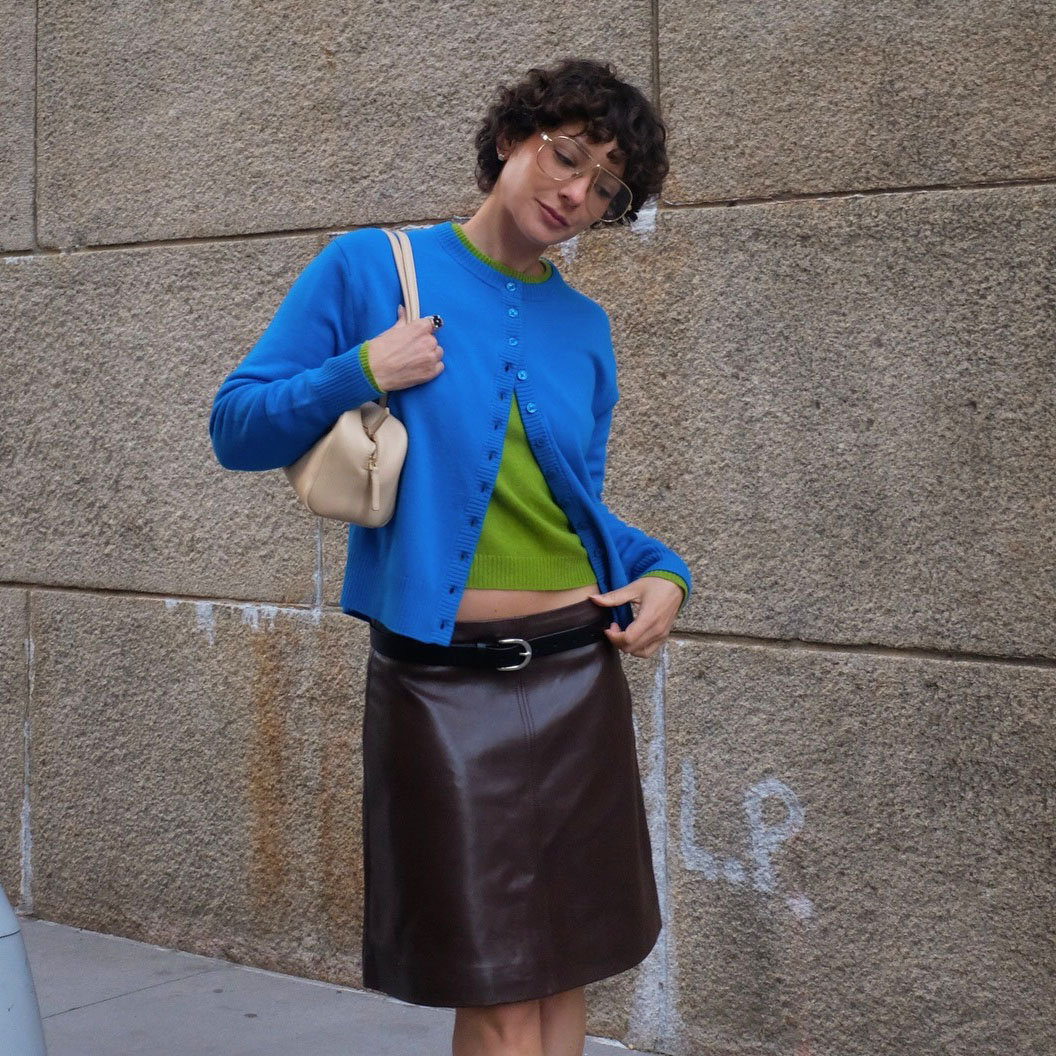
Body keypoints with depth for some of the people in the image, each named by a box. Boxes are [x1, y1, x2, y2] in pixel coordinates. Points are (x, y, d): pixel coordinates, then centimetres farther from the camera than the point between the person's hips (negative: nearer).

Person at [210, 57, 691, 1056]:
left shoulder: (582, 325, 11)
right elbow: (236, 428, -1)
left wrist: (661, 572, 1)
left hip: (577, 669, 5)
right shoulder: (369, 270, -2)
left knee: (563, 975, 11)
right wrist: (362, 372, -15)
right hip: (444, 680, -5)